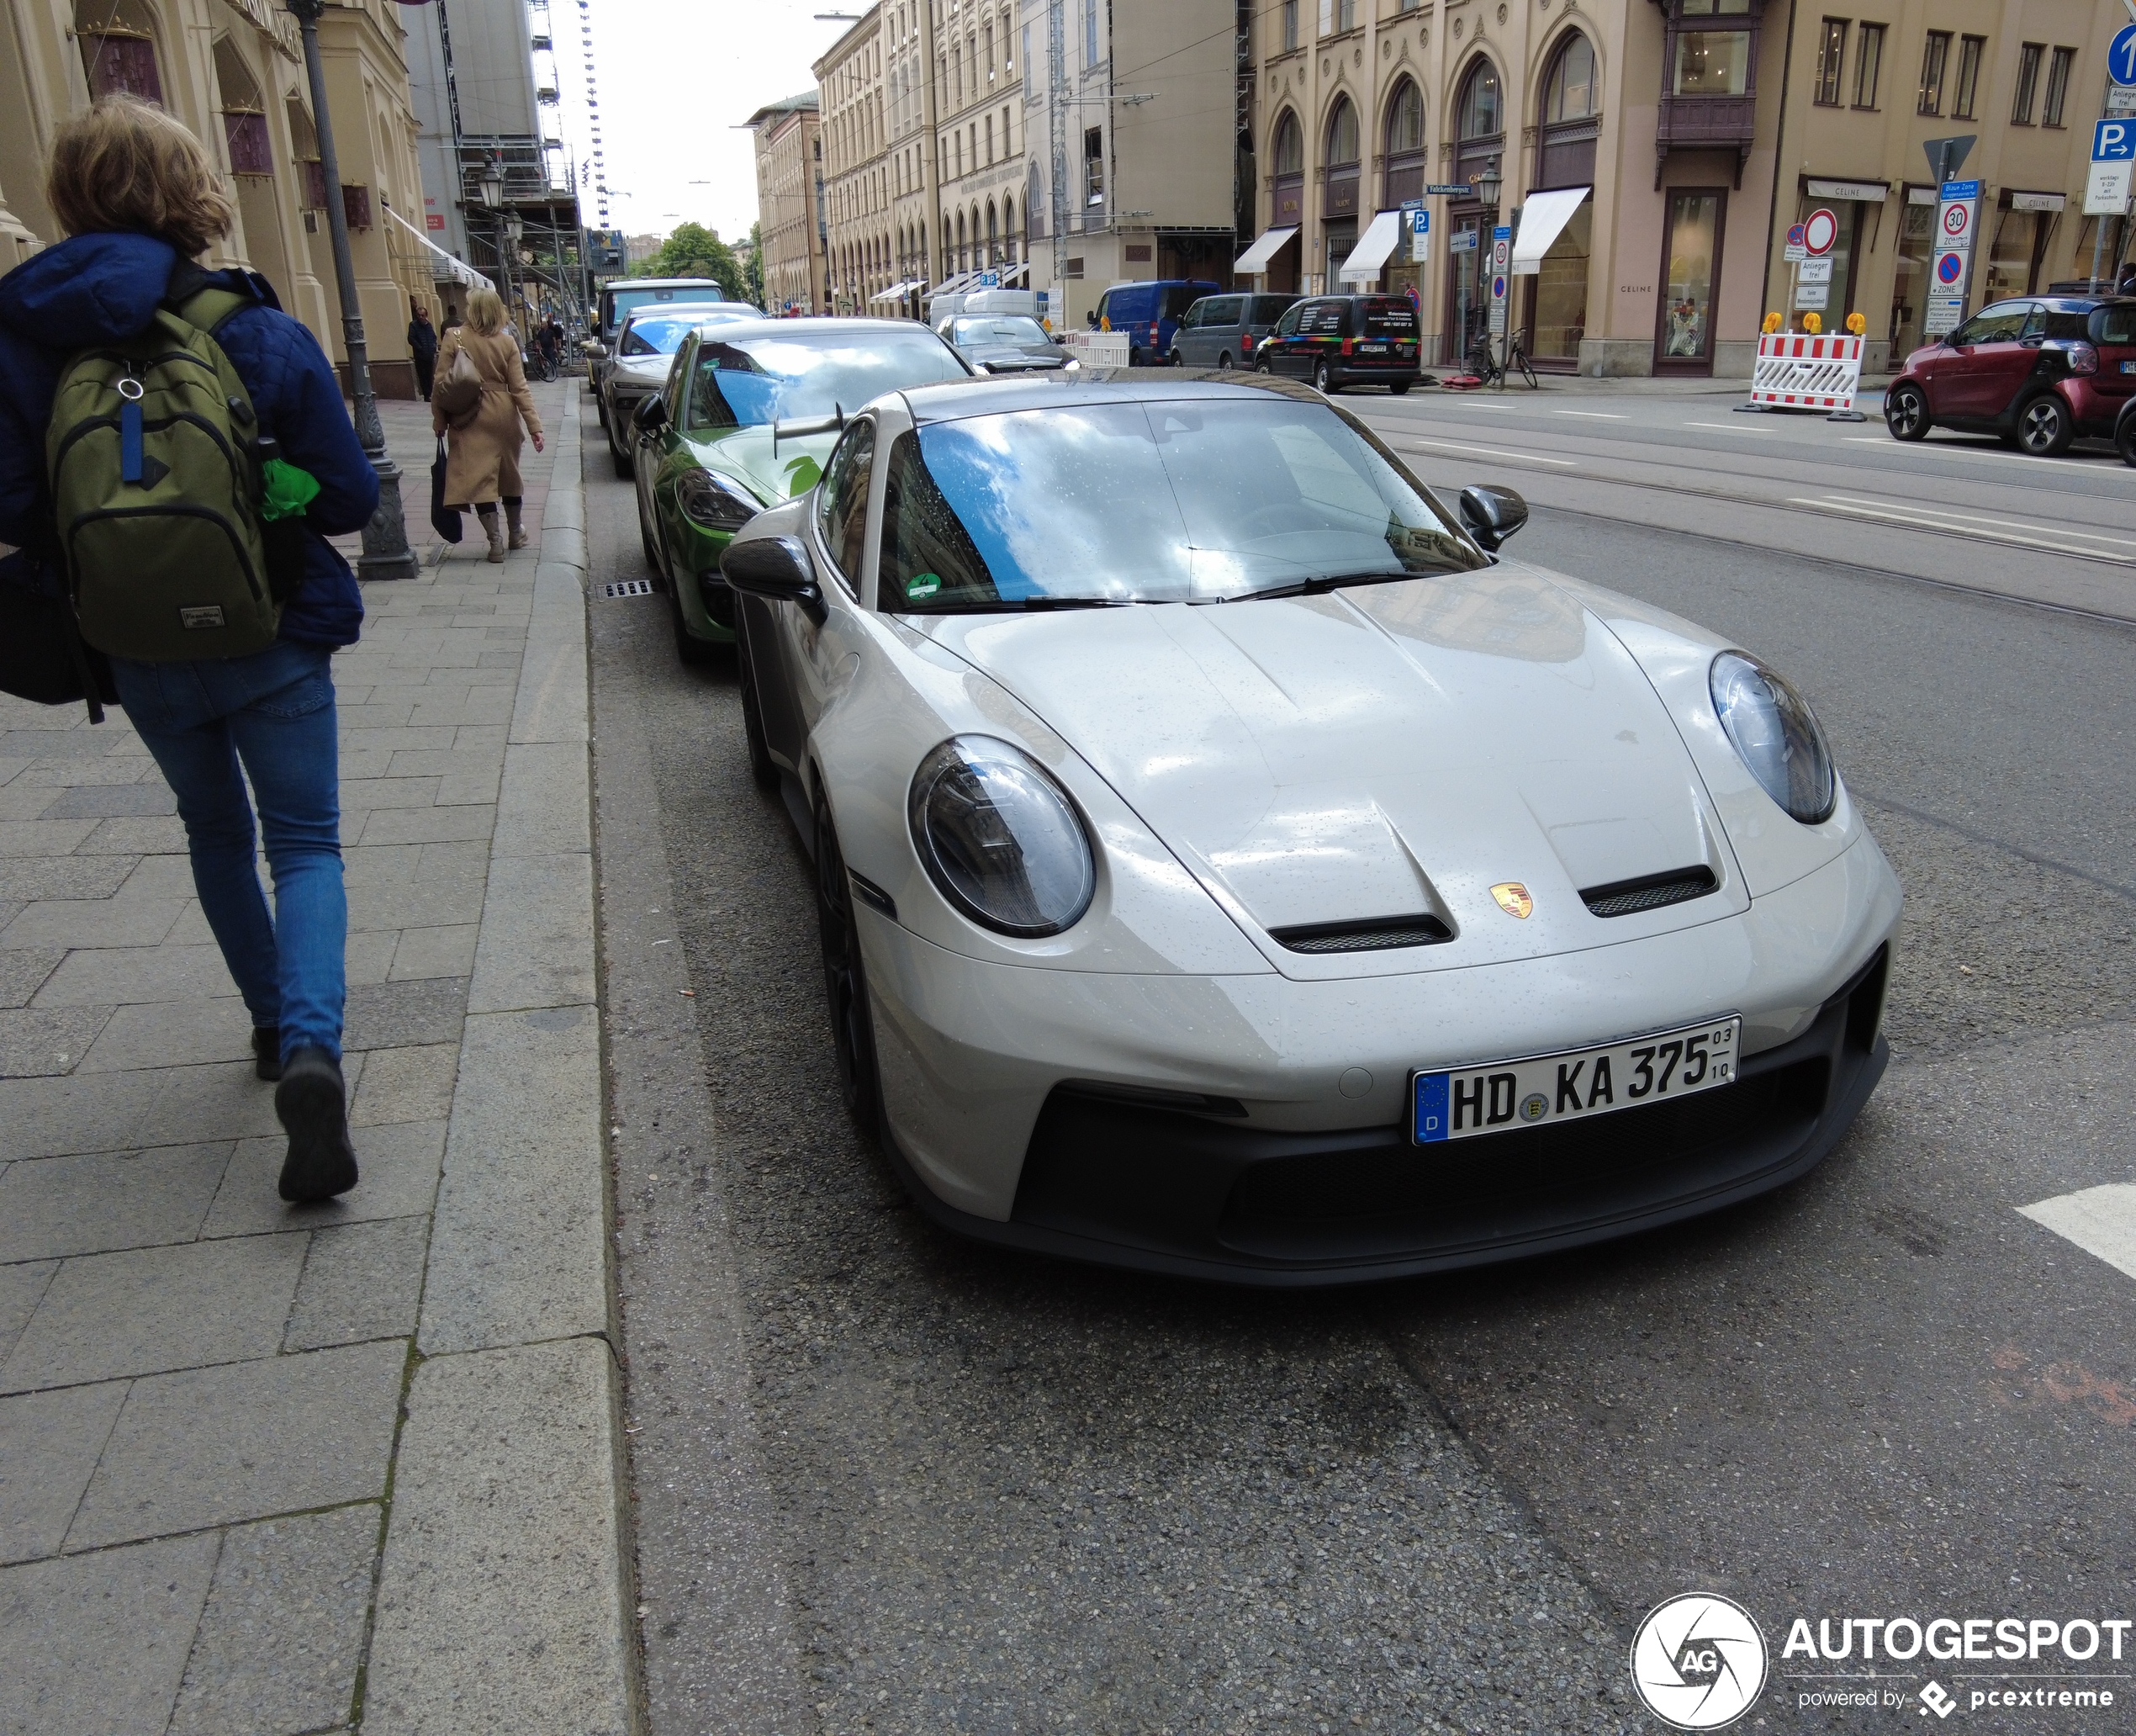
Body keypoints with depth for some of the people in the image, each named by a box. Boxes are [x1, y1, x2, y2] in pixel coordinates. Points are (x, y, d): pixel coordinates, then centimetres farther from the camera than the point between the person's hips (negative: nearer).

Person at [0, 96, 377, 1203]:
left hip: (144, 656, 3)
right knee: (305, 847, 3)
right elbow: (349, 499, -8)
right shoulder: (261, 335, -11)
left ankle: (272, 1022, 33)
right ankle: (309, 1049, -19)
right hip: (272, 642, -2)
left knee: (216, 832, 23)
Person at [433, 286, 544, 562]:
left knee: (477, 477, 1)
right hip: (503, 415, 3)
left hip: (469, 418, -3)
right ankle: (516, 532, 35)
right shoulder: (507, 342, -4)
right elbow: (519, 388, -5)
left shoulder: (454, 339, -9)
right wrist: (534, 426, -3)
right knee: (508, 473, 19)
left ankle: (495, 542, -3)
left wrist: (439, 421, 1)